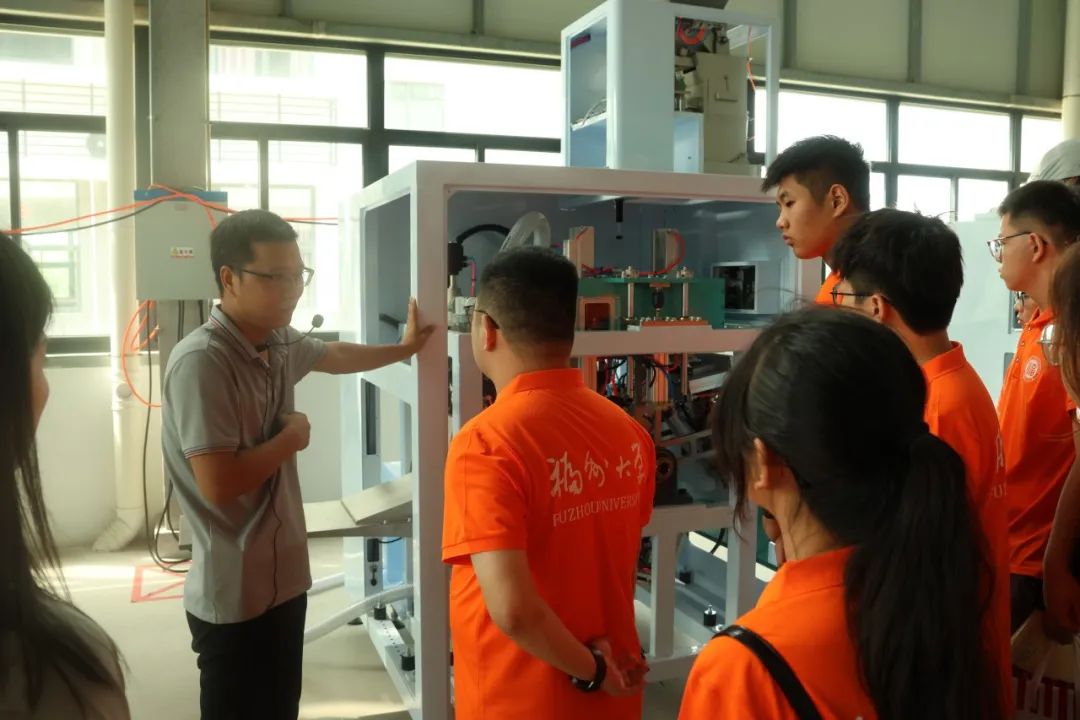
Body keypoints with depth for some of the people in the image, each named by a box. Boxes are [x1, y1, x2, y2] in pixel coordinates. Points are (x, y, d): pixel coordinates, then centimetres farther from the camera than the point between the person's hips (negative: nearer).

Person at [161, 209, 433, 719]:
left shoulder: (279, 345, 3)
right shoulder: (201, 361, -24)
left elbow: (336, 356, 26)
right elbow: (219, 482, -29)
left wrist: (404, 349, 36)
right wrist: (292, 437, -14)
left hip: (283, 578, 8)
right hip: (236, 597, -8)